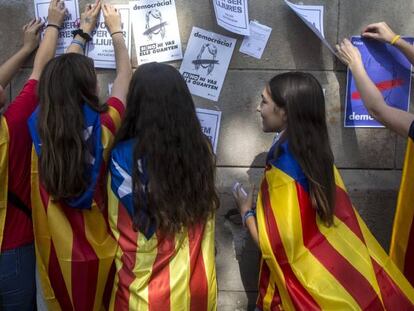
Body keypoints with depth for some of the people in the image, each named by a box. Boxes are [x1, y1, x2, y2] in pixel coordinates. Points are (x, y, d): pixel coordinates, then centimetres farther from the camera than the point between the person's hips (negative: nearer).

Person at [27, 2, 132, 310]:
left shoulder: (40, 126, -12)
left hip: (58, 254, 2)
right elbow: (125, 74, -2)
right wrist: (115, 30, 15)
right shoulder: (103, 126, -20)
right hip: (100, 252, -2)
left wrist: (83, 31, 19)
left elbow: (61, 75, 6)